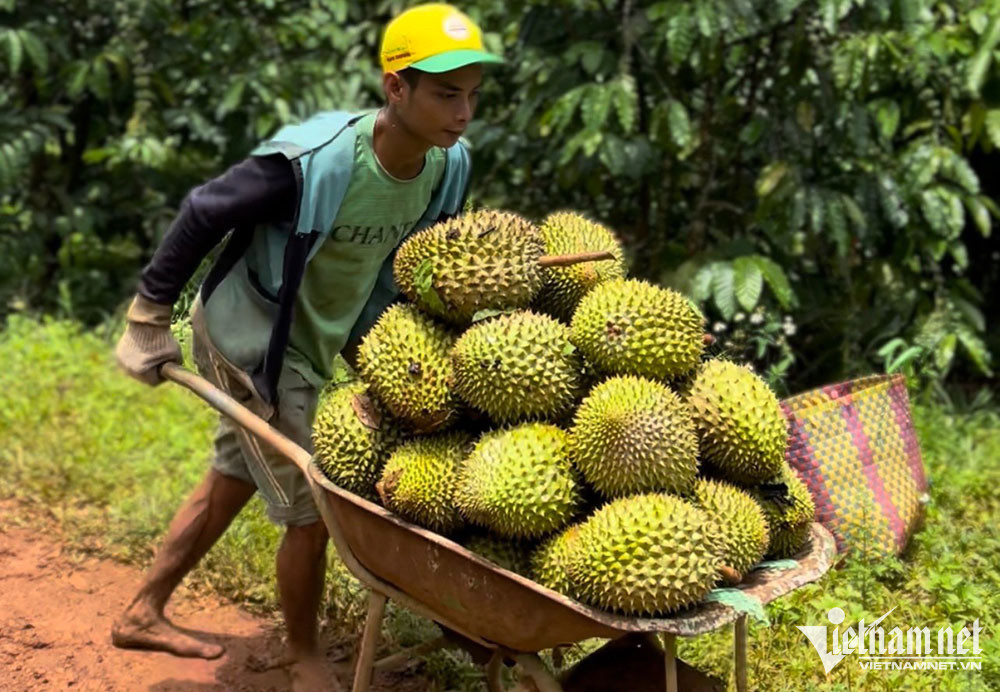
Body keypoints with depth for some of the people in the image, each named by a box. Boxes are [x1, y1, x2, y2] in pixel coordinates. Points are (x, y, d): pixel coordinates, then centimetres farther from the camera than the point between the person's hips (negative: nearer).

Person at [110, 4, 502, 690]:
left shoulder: (449, 165, -12)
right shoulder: (313, 161, -32)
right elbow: (202, 214, -19)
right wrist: (148, 319, -12)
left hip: (315, 343, 8)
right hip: (252, 341, -8)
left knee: (234, 479, 21)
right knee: (312, 512, -2)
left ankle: (143, 613, 41)